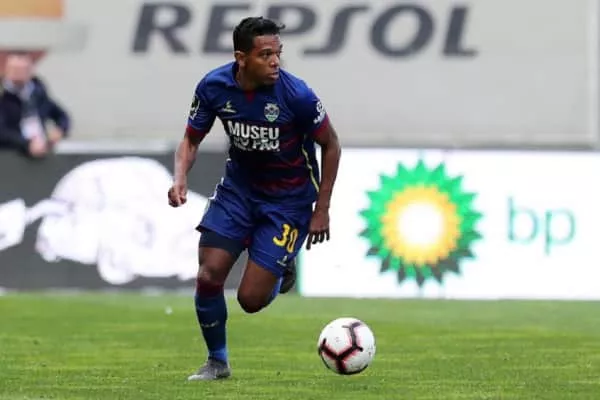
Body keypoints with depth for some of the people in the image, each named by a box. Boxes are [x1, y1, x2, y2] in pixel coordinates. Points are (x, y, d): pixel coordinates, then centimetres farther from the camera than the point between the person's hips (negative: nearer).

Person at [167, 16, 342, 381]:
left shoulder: (296, 95, -25)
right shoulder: (215, 87, -15)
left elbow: (331, 146, -10)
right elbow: (192, 139, 2)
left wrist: (322, 210, -8)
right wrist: (180, 177, -19)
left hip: (289, 199, -3)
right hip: (239, 188, 3)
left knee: (251, 299, -7)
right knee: (208, 278, -9)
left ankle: (281, 270, 30)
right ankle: (217, 361, 15)